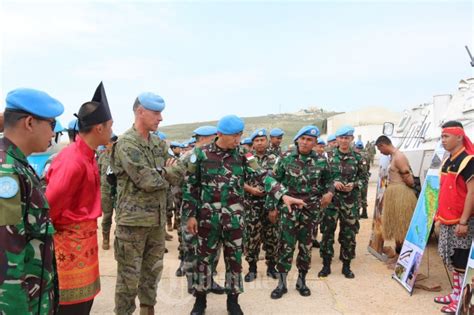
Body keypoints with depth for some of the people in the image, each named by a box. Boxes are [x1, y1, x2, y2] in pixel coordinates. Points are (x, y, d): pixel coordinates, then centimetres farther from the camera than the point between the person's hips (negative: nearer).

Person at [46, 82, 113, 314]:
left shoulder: (87, 156, 6)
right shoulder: (73, 161, -24)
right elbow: (50, 204, -22)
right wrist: (50, 232, -7)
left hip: (85, 238, 9)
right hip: (71, 241, -9)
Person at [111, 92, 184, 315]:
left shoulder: (159, 143, 11)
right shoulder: (126, 143, -13)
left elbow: (179, 173, 5)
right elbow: (148, 181, -21)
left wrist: (161, 173, -12)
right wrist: (167, 174, -3)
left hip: (157, 220, 7)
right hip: (133, 220, -7)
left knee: (152, 272, 18)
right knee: (129, 276, 4)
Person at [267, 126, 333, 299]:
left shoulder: (321, 161, 0)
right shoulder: (285, 158, -3)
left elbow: (328, 181, 12)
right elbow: (275, 183, 1)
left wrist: (329, 192, -11)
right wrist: (272, 207, 0)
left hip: (311, 210, 2)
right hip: (289, 209, -1)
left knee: (306, 246, 11)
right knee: (286, 246, 0)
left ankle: (301, 281, 27)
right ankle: (281, 283, 14)